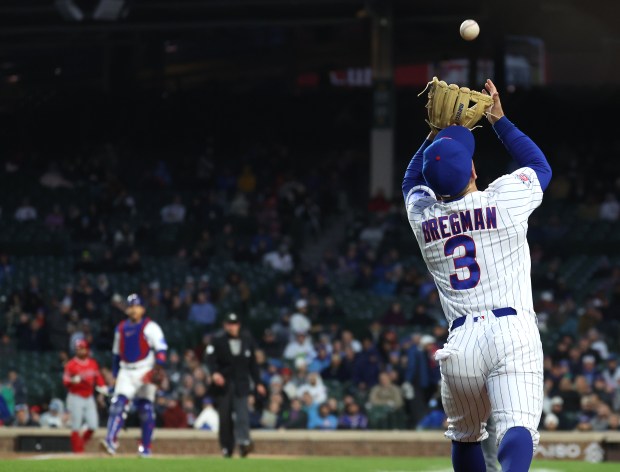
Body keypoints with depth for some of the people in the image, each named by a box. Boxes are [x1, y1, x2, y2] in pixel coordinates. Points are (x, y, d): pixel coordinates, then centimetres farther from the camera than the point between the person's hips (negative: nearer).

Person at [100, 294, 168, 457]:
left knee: (146, 409, 3)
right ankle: (111, 441, -25)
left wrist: (158, 368, -23)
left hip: (145, 372, -3)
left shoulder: (150, 327, -3)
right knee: (118, 404, -14)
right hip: (126, 372, 3)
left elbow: (161, 348, -10)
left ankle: (145, 447, 11)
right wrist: (115, 373, 17)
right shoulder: (121, 328, 13)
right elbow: (117, 353, 21)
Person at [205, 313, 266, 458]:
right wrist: (214, 373, -33)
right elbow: (211, 359, -13)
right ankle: (226, 447, 10)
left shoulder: (247, 339, 6)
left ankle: (243, 442, -27)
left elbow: (253, 363, 12)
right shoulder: (217, 340, -2)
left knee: (242, 413, -15)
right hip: (223, 384, -1)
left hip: (241, 384, 1)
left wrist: (258, 383, 9)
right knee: (225, 417, 1)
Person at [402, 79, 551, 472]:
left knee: (465, 435, 23)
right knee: (517, 426, -19)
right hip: (512, 334, -3)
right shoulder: (504, 199, 2)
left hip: (460, 343, 3)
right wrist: (499, 119, 31)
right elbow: (541, 166, 26)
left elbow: (413, 183, 38)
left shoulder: (422, 217, 12)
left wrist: (435, 135, 36)